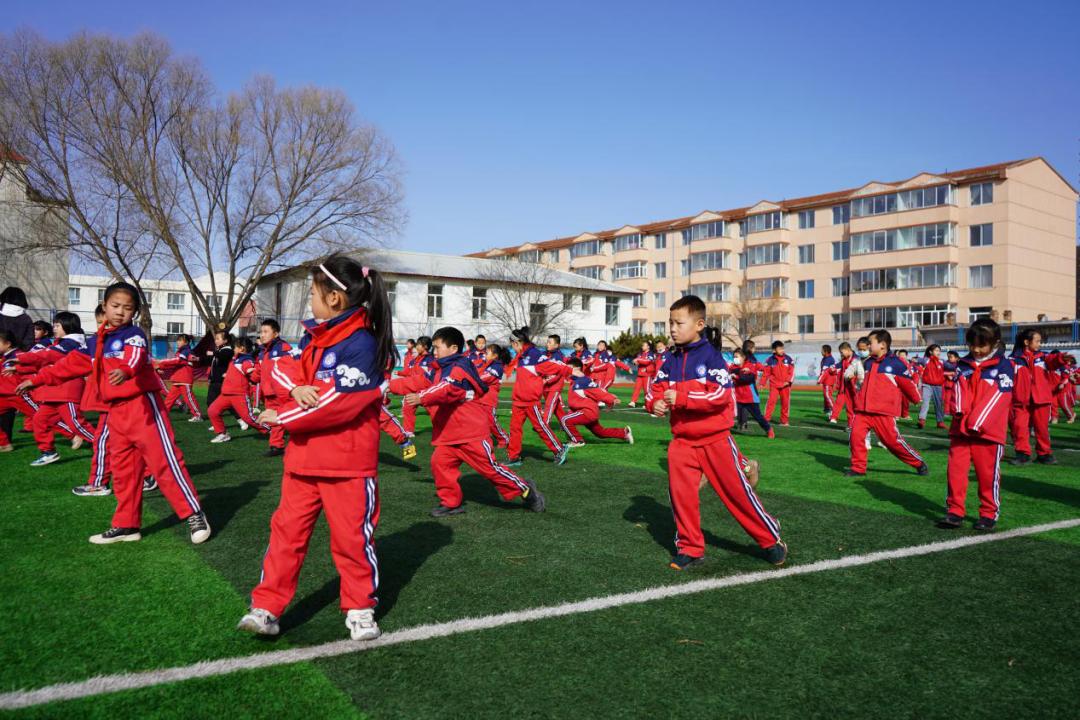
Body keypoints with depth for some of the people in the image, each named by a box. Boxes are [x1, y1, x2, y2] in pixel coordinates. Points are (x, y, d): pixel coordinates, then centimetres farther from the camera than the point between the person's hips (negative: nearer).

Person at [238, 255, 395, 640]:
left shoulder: (362, 344, -17)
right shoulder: (313, 336, 10)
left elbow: (337, 400, -22)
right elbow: (283, 367, 7)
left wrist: (280, 416, -14)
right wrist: (297, 388, -17)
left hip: (348, 461, -7)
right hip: (303, 457, 7)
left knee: (352, 535, 5)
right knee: (287, 528, 8)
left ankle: (360, 608, 22)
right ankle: (267, 606, 17)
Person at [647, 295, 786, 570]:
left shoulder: (710, 355, -11)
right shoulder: (672, 361, 6)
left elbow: (720, 395, -21)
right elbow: (656, 389, 8)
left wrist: (681, 398, -25)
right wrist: (655, 403, -15)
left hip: (715, 439, -5)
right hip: (682, 440, 5)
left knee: (737, 491, 4)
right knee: (680, 493, 1)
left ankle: (771, 539, 23)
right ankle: (690, 548, 18)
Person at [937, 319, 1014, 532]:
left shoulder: (1003, 366, -2)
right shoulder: (963, 364, 11)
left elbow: (998, 396, -10)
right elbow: (958, 388, 4)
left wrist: (976, 422, -18)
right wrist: (959, 411, -17)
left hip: (988, 432, -3)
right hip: (960, 429, 4)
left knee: (988, 474, 3)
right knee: (956, 469, 1)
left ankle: (989, 514, 16)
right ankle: (954, 511, 8)